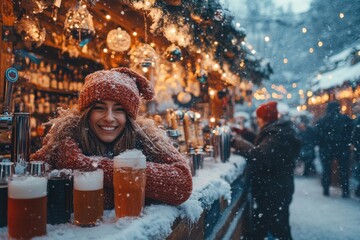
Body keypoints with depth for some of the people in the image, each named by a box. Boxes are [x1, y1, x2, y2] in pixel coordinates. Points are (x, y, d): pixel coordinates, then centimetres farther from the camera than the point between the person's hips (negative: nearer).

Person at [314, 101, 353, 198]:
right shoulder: (346, 119, -4)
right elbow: (351, 133, -3)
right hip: (342, 149, 0)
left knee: (326, 169, 11)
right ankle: (345, 191, 7)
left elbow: (317, 136, -4)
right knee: (343, 170, 7)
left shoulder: (321, 121, -3)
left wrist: (321, 146, 5)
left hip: (326, 149, 1)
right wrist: (348, 143, 7)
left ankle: (326, 190, 13)